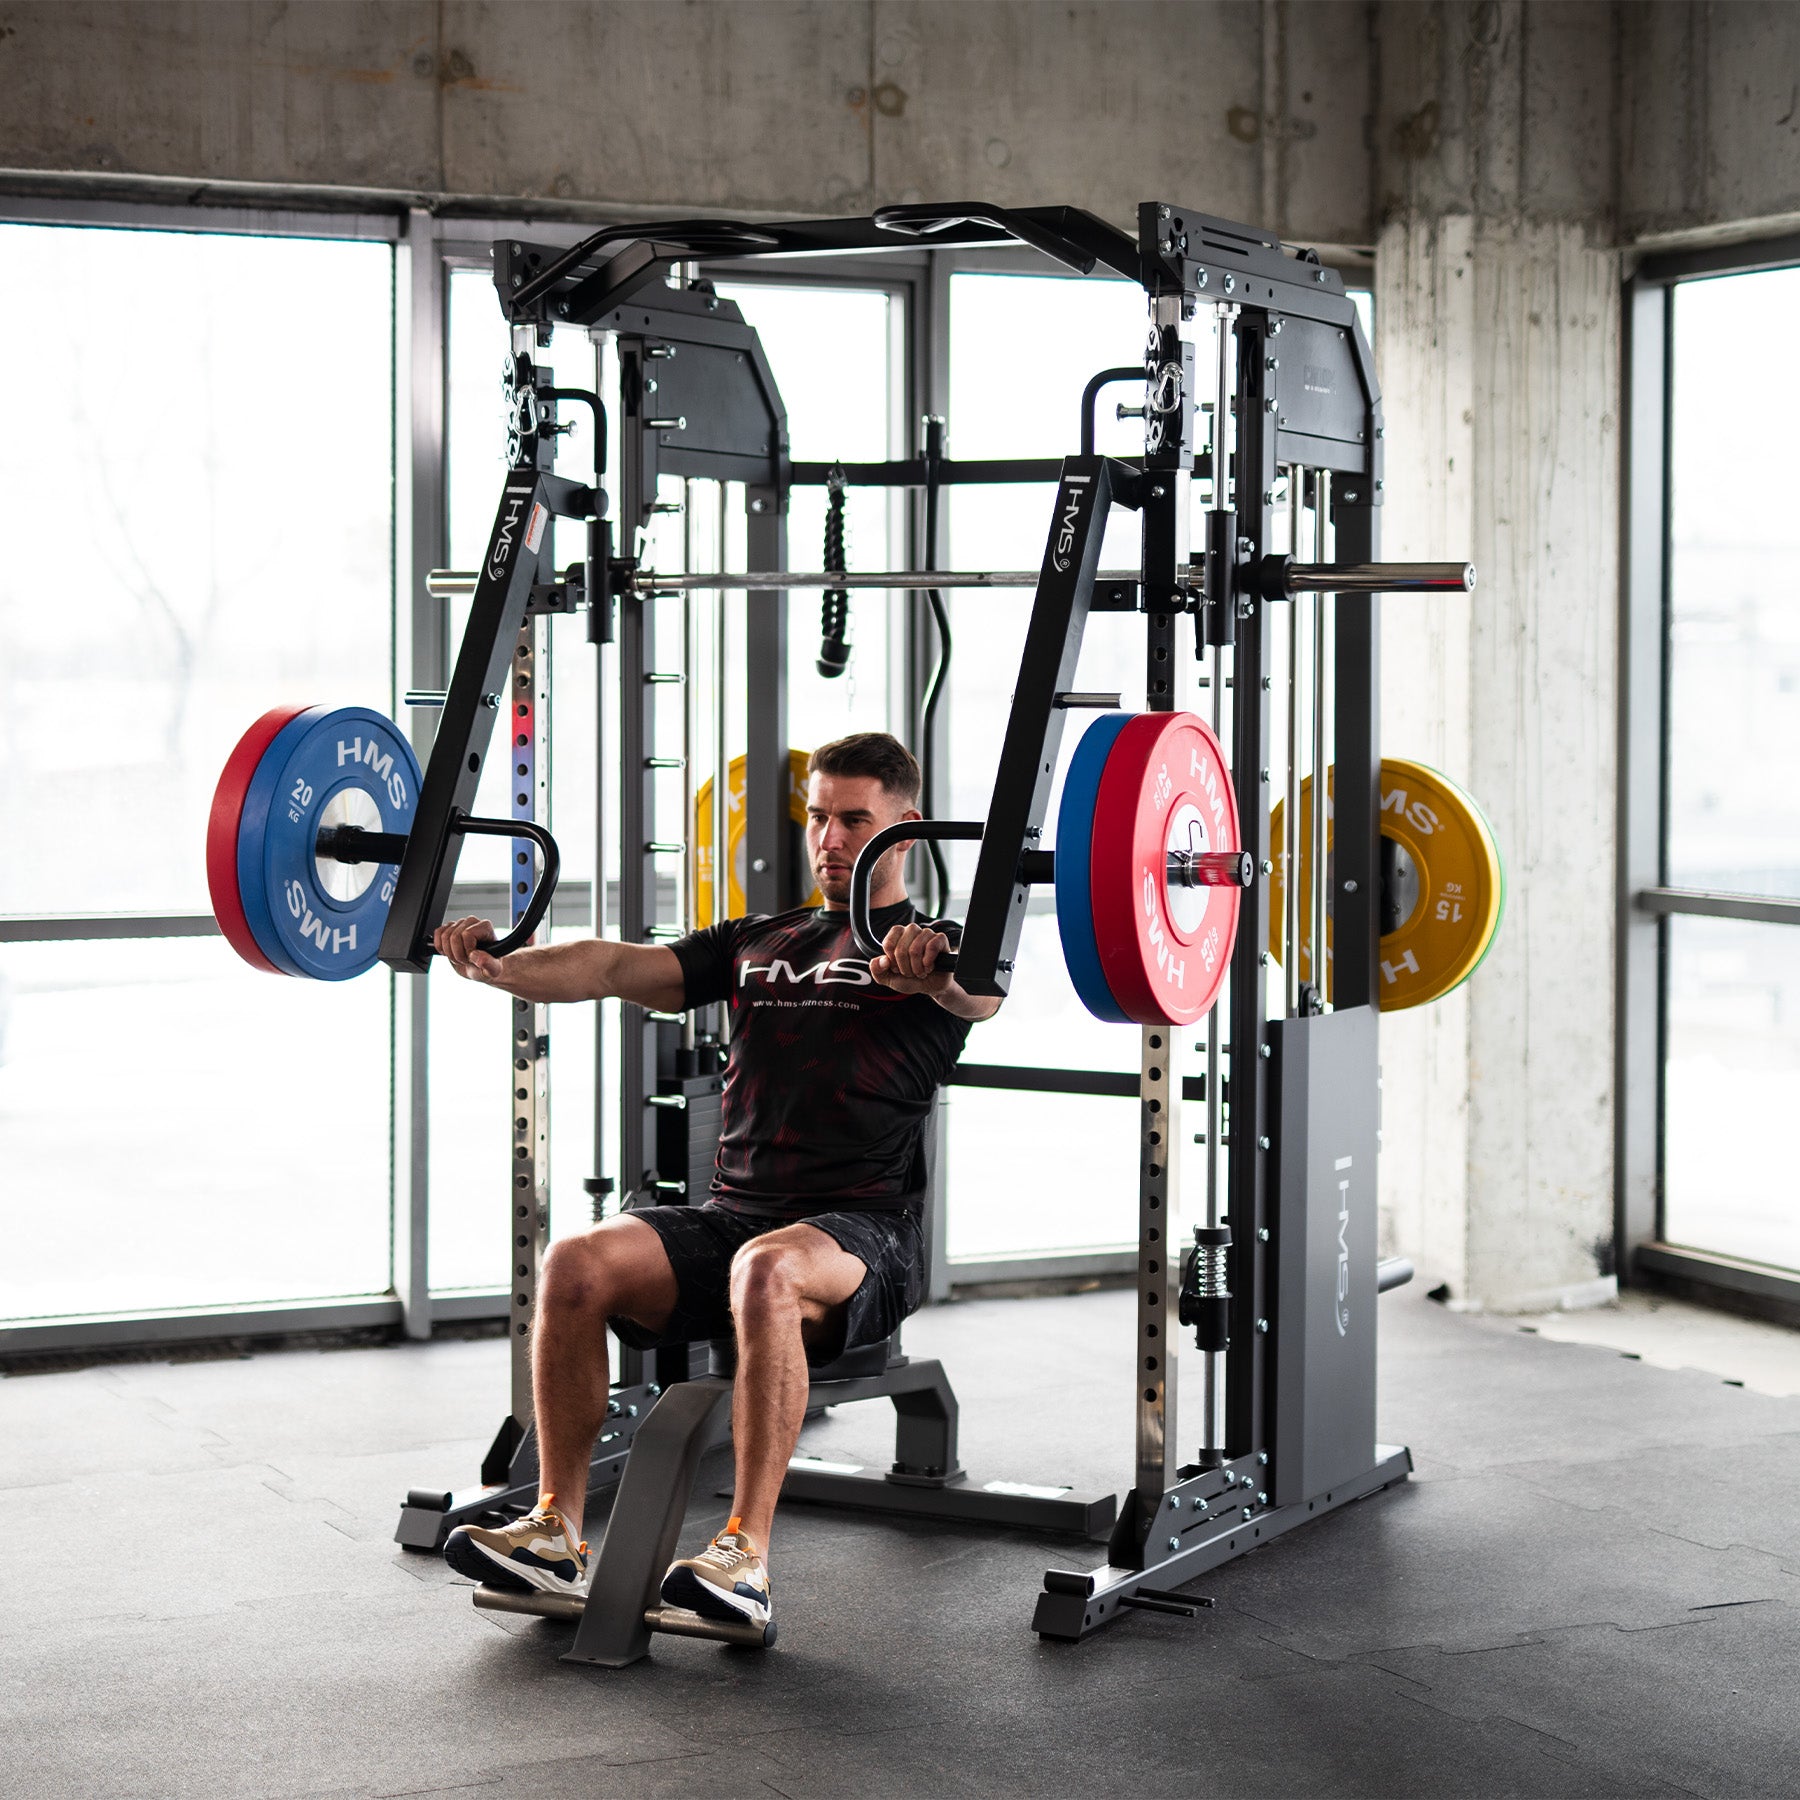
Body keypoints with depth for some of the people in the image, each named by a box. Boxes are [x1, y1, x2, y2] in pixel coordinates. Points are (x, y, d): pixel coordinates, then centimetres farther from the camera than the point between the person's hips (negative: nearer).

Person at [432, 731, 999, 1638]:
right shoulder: (758, 945, 24)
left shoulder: (932, 957, 6)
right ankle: (556, 1531, -14)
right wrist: (499, 965, -6)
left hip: (861, 1236, -5)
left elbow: (982, 990, -20)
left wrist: (936, 969, -45)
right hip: (730, 1214, 5)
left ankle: (747, 1554, -35)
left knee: (768, 1270, -39)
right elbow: (621, 968, 12)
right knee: (576, 1265, -22)